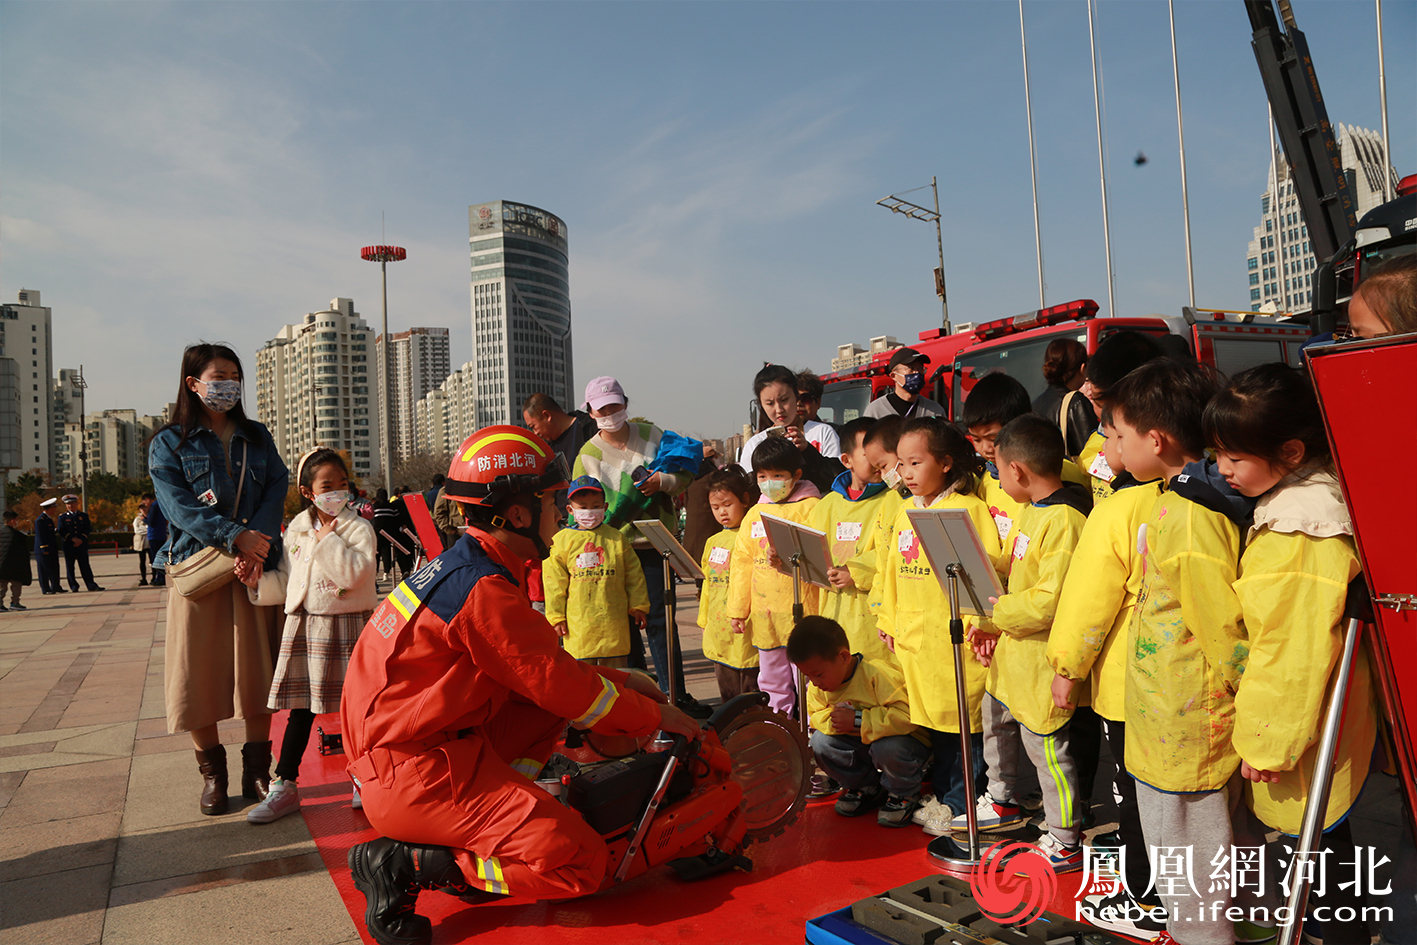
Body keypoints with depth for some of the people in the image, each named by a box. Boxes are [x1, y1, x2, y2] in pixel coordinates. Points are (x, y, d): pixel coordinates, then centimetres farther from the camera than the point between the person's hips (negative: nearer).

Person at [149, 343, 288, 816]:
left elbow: (276, 494, 1)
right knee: (198, 674, 1)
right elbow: (179, 506, -8)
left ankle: (257, 771, 13)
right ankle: (211, 772, 17)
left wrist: (257, 550, -15)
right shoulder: (169, 443, 5)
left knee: (257, 668, 2)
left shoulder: (257, 438, 13)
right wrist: (235, 537, -21)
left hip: (255, 565, 2)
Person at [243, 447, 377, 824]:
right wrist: (257, 581, -3)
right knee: (301, 708, 8)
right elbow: (285, 581, 14)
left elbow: (354, 573, -22)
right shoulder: (296, 531, 9)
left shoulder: (358, 528, -6)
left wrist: (328, 539, -16)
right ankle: (284, 786, 17)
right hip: (305, 627, 4)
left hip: (348, 627, -4)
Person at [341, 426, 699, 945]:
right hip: (415, 775, -10)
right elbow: (565, 688, -15)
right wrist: (655, 715, -1)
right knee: (580, 863, -14)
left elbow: (546, 666, 18)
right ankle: (404, 864, -7)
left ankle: (489, 822, 8)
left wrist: (621, 680, 14)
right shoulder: (484, 592, -22)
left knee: (552, 703, 15)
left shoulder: (461, 565, 9)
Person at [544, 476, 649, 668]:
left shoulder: (616, 538, 5)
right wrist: (555, 616, 1)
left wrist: (638, 606, 9)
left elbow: (633, 575, 9)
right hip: (578, 622, -1)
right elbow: (554, 582, 2)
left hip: (613, 619, 1)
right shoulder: (562, 540, 0)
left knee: (615, 669, 8)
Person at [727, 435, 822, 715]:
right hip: (763, 613, 6)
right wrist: (737, 609, 12)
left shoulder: (810, 507, -3)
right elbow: (741, 561, 15)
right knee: (771, 680, 16)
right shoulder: (754, 513, 14)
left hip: (800, 610, -6)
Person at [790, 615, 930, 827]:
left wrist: (858, 721, -36)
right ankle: (867, 787, 8)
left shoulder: (878, 673, -31)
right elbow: (815, 716, 2)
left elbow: (907, 715, -38)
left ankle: (904, 796, -4)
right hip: (861, 745, 6)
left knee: (887, 747, -39)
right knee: (820, 742, -16)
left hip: (906, 741, -6)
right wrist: (832, 719, -23)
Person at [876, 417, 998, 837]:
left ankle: (960, 803, 16)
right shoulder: (904, 511, 11)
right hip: (913, 637, 7)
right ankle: (940, 793, 31)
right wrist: (889, 622, 16)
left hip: (955, 637, -7)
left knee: (962, 719, 2)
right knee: (931, 718, 17)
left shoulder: (969, 508, -10)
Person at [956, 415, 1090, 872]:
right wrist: (991, 626, 3)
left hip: (1040, 660, -10)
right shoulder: (1029, 511, 7)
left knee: (1046, 747, 3)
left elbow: (1049, 600, -29)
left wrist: (992, 614, -19)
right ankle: (1003, 804, 47)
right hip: (1009, 652, 10)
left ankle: (1065, 844, 21)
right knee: (996, 726, 26)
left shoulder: (1064, 520, -24)